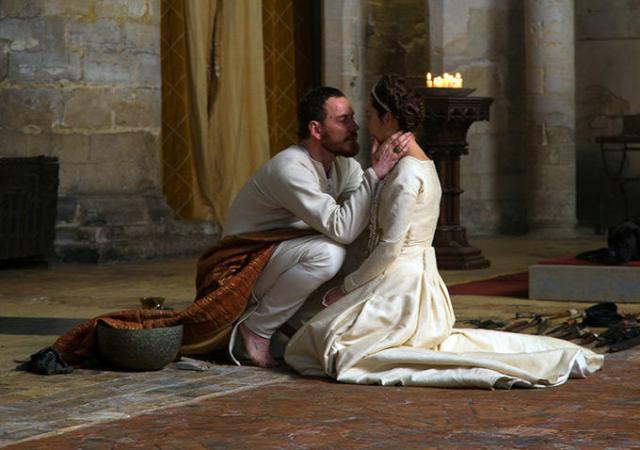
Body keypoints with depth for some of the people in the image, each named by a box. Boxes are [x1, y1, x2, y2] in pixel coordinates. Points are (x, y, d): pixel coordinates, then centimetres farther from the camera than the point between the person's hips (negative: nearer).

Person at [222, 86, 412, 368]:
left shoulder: (344, 165, 0)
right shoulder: (290, 168, -27)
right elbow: (340, 229, -35)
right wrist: (375, 174, -35)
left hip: (289, 254, 9)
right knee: (328, 253, -32)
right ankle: (256, 327, -15)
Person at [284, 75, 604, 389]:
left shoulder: (407, 173, -18)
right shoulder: (424, 165, 13)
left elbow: (389, 249, -19)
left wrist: (346, 287, -11)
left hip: (400, 286, -10)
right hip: (420, 279, 10)